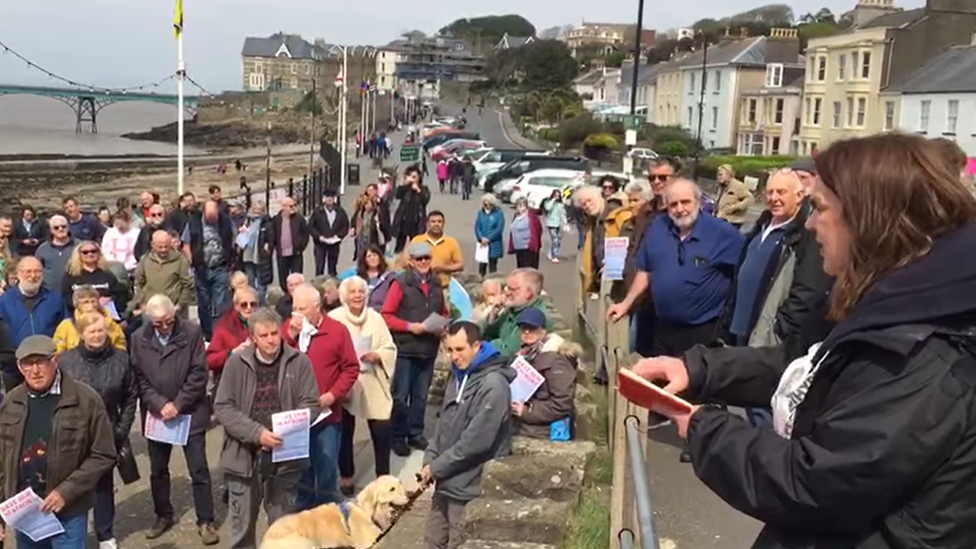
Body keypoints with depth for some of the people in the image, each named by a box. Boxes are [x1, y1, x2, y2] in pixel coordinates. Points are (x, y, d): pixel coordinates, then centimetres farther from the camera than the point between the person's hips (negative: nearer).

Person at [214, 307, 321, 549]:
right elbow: (223, 407, -8)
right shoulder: (237, 362, -5)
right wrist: (257, 432, -19)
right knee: (242, 523, 13)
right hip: (244, 454, 0)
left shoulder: (299, 362, -4)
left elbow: (310, 404, -1)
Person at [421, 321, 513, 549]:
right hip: (446, 479, 9)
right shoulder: (458, 376, 9)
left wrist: (437, 467, -16)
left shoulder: (493, 385, -20)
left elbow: (476, 441, -24)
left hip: (469, 486, -8)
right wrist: (429, 460, 3)